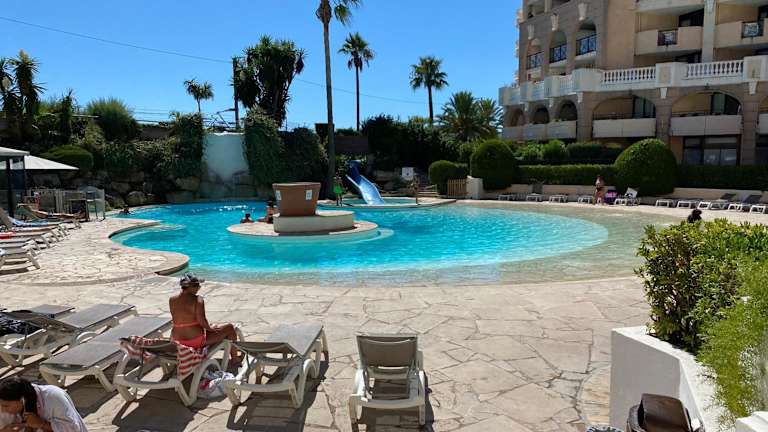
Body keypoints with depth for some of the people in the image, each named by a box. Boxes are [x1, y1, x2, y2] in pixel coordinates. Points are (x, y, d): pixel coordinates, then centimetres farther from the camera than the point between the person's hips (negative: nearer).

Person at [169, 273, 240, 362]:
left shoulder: (172, 300, -2)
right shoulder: (197, 300, -19)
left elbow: (175, 320, 10)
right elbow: (201, 320, -28)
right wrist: (210, 328, -12)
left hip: (178, 341, 7)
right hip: (197, 341, -7)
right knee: (229, 328, 12)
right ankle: (235, 358, 25)